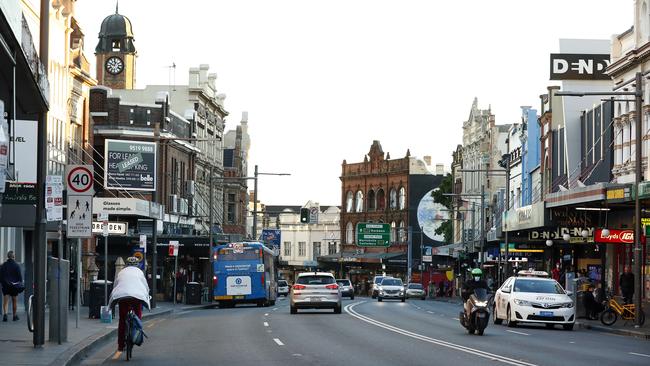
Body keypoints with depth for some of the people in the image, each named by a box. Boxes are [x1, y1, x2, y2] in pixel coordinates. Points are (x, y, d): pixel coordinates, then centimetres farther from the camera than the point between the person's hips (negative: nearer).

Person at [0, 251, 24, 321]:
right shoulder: (16, 265, -7)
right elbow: (20, 276, -6)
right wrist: (20, 284, 3)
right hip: (14, 285, -2)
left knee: (6, 300, -1)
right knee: (14, 301, 9)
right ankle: (15, 316, 16)